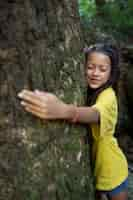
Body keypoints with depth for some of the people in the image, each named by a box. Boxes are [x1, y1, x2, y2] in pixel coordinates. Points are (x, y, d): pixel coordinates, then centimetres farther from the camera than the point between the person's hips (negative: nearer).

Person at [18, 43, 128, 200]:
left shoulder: (108, 95, -26)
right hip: (88, 168, 5)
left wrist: (63, 110, -68)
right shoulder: (83, 92, -5)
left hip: (111, 170, -5)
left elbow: (96, 114, -48)